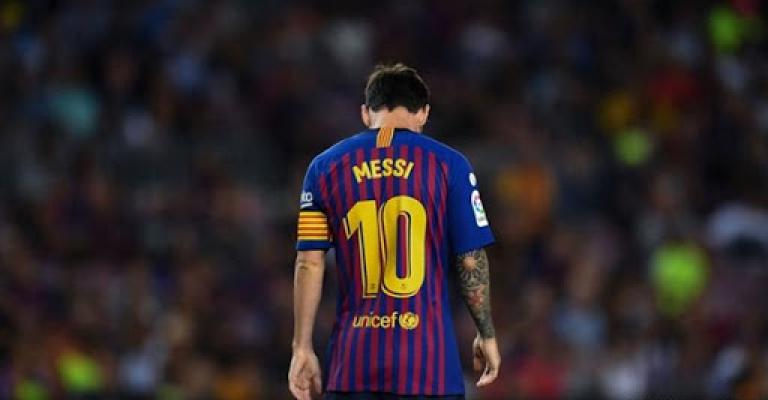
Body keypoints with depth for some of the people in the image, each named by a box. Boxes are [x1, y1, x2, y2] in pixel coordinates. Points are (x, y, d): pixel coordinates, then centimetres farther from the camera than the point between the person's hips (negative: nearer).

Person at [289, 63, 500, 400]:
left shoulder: (325, 167, 7)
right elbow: (471, 262, 1)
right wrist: (487, 336, 13)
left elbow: (310, 264, 4)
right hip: (429, 361, -2)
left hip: (352, 364, 2)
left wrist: (302, 348, 9)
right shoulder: (448, 164, 0)